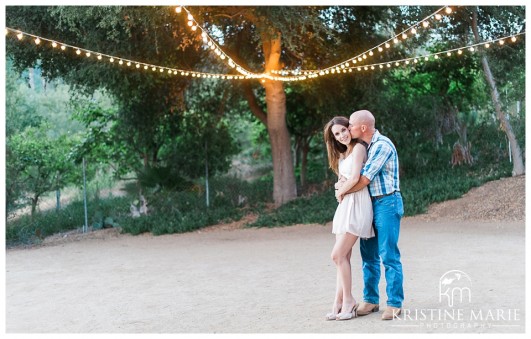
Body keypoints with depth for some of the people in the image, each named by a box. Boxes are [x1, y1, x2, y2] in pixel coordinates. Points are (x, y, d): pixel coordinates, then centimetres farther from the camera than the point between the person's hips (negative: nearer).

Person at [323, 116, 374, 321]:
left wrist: (341, 192, 0)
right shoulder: (342, 155, 20)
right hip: (345, 206, 9)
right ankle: (339, 303, 6)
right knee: (343, 257, 5)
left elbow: (354, 178, -16)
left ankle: (348, 300, 0)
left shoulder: (358, 148, -7)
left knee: (338, 255, -11)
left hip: (357, 205, -9)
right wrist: (342, 191, -3)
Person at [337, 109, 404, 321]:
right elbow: (362, 176, 16)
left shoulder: (382, 145, -15)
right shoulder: (366, 146, 13)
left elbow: (364, 180, -16)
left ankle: (395, 304, 0)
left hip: (387, 203, -9)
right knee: (369, 254, 10)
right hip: (370, 204, 9)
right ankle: (370, 300, 18)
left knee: (389, 255, -6)